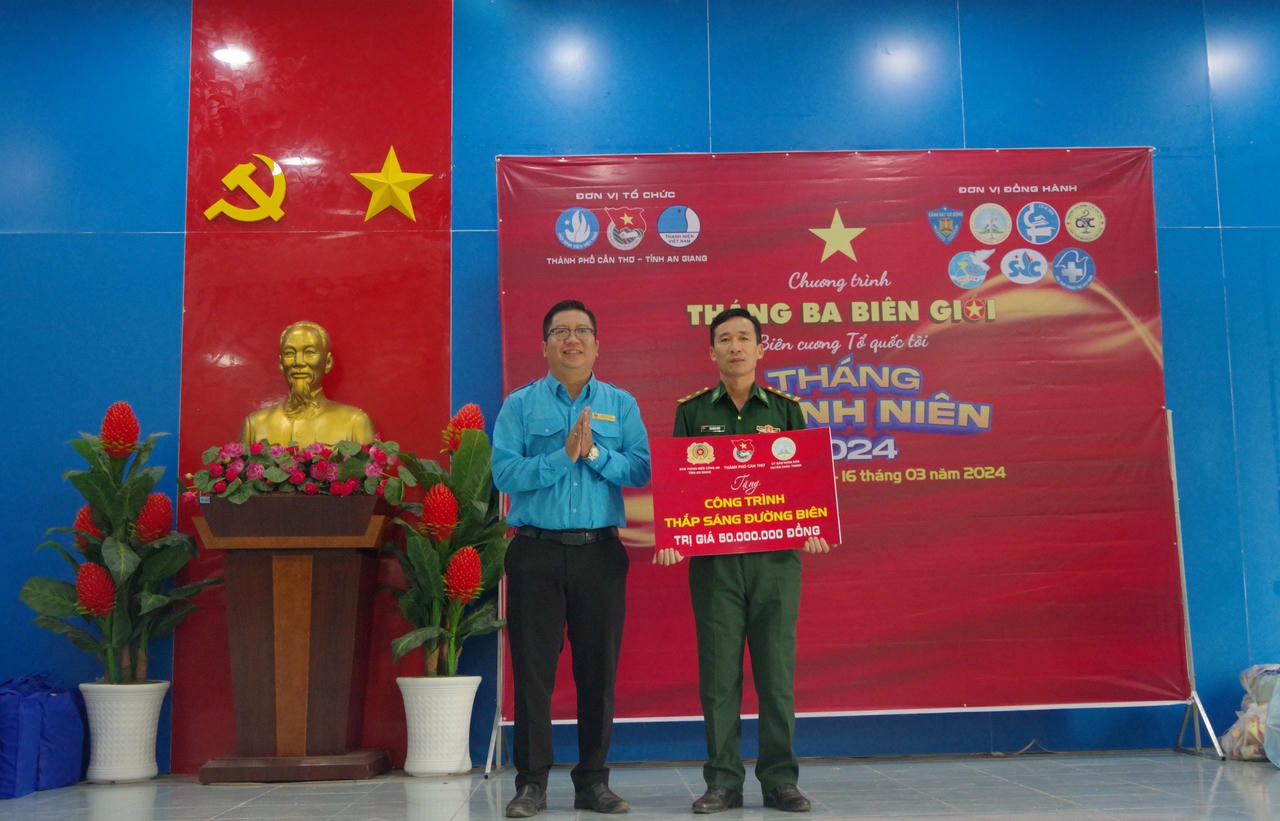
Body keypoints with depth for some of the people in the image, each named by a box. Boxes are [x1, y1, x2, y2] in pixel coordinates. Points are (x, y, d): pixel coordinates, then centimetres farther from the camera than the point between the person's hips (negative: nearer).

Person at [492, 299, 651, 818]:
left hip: (601, 553, 1)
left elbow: (641, 471, -1)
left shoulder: (621, 405, 10)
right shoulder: (520, 405, 6)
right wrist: (563, 455, -15)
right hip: (536, 551, -1)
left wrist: (595, 452, -15)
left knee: (599, 669, 6)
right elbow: (504, 473, -6)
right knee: (533, 668, 1)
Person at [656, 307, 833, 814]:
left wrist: (812, 529, -9)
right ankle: (723, 782, 11)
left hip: (776, 557, 0)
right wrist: (670, 538, -9)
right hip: (712, 558, 0)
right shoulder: (692, 412, 9)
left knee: (776, 672, 3)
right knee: (718, 673, 2)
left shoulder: (785, 410, 10)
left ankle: (780, 780, 13)